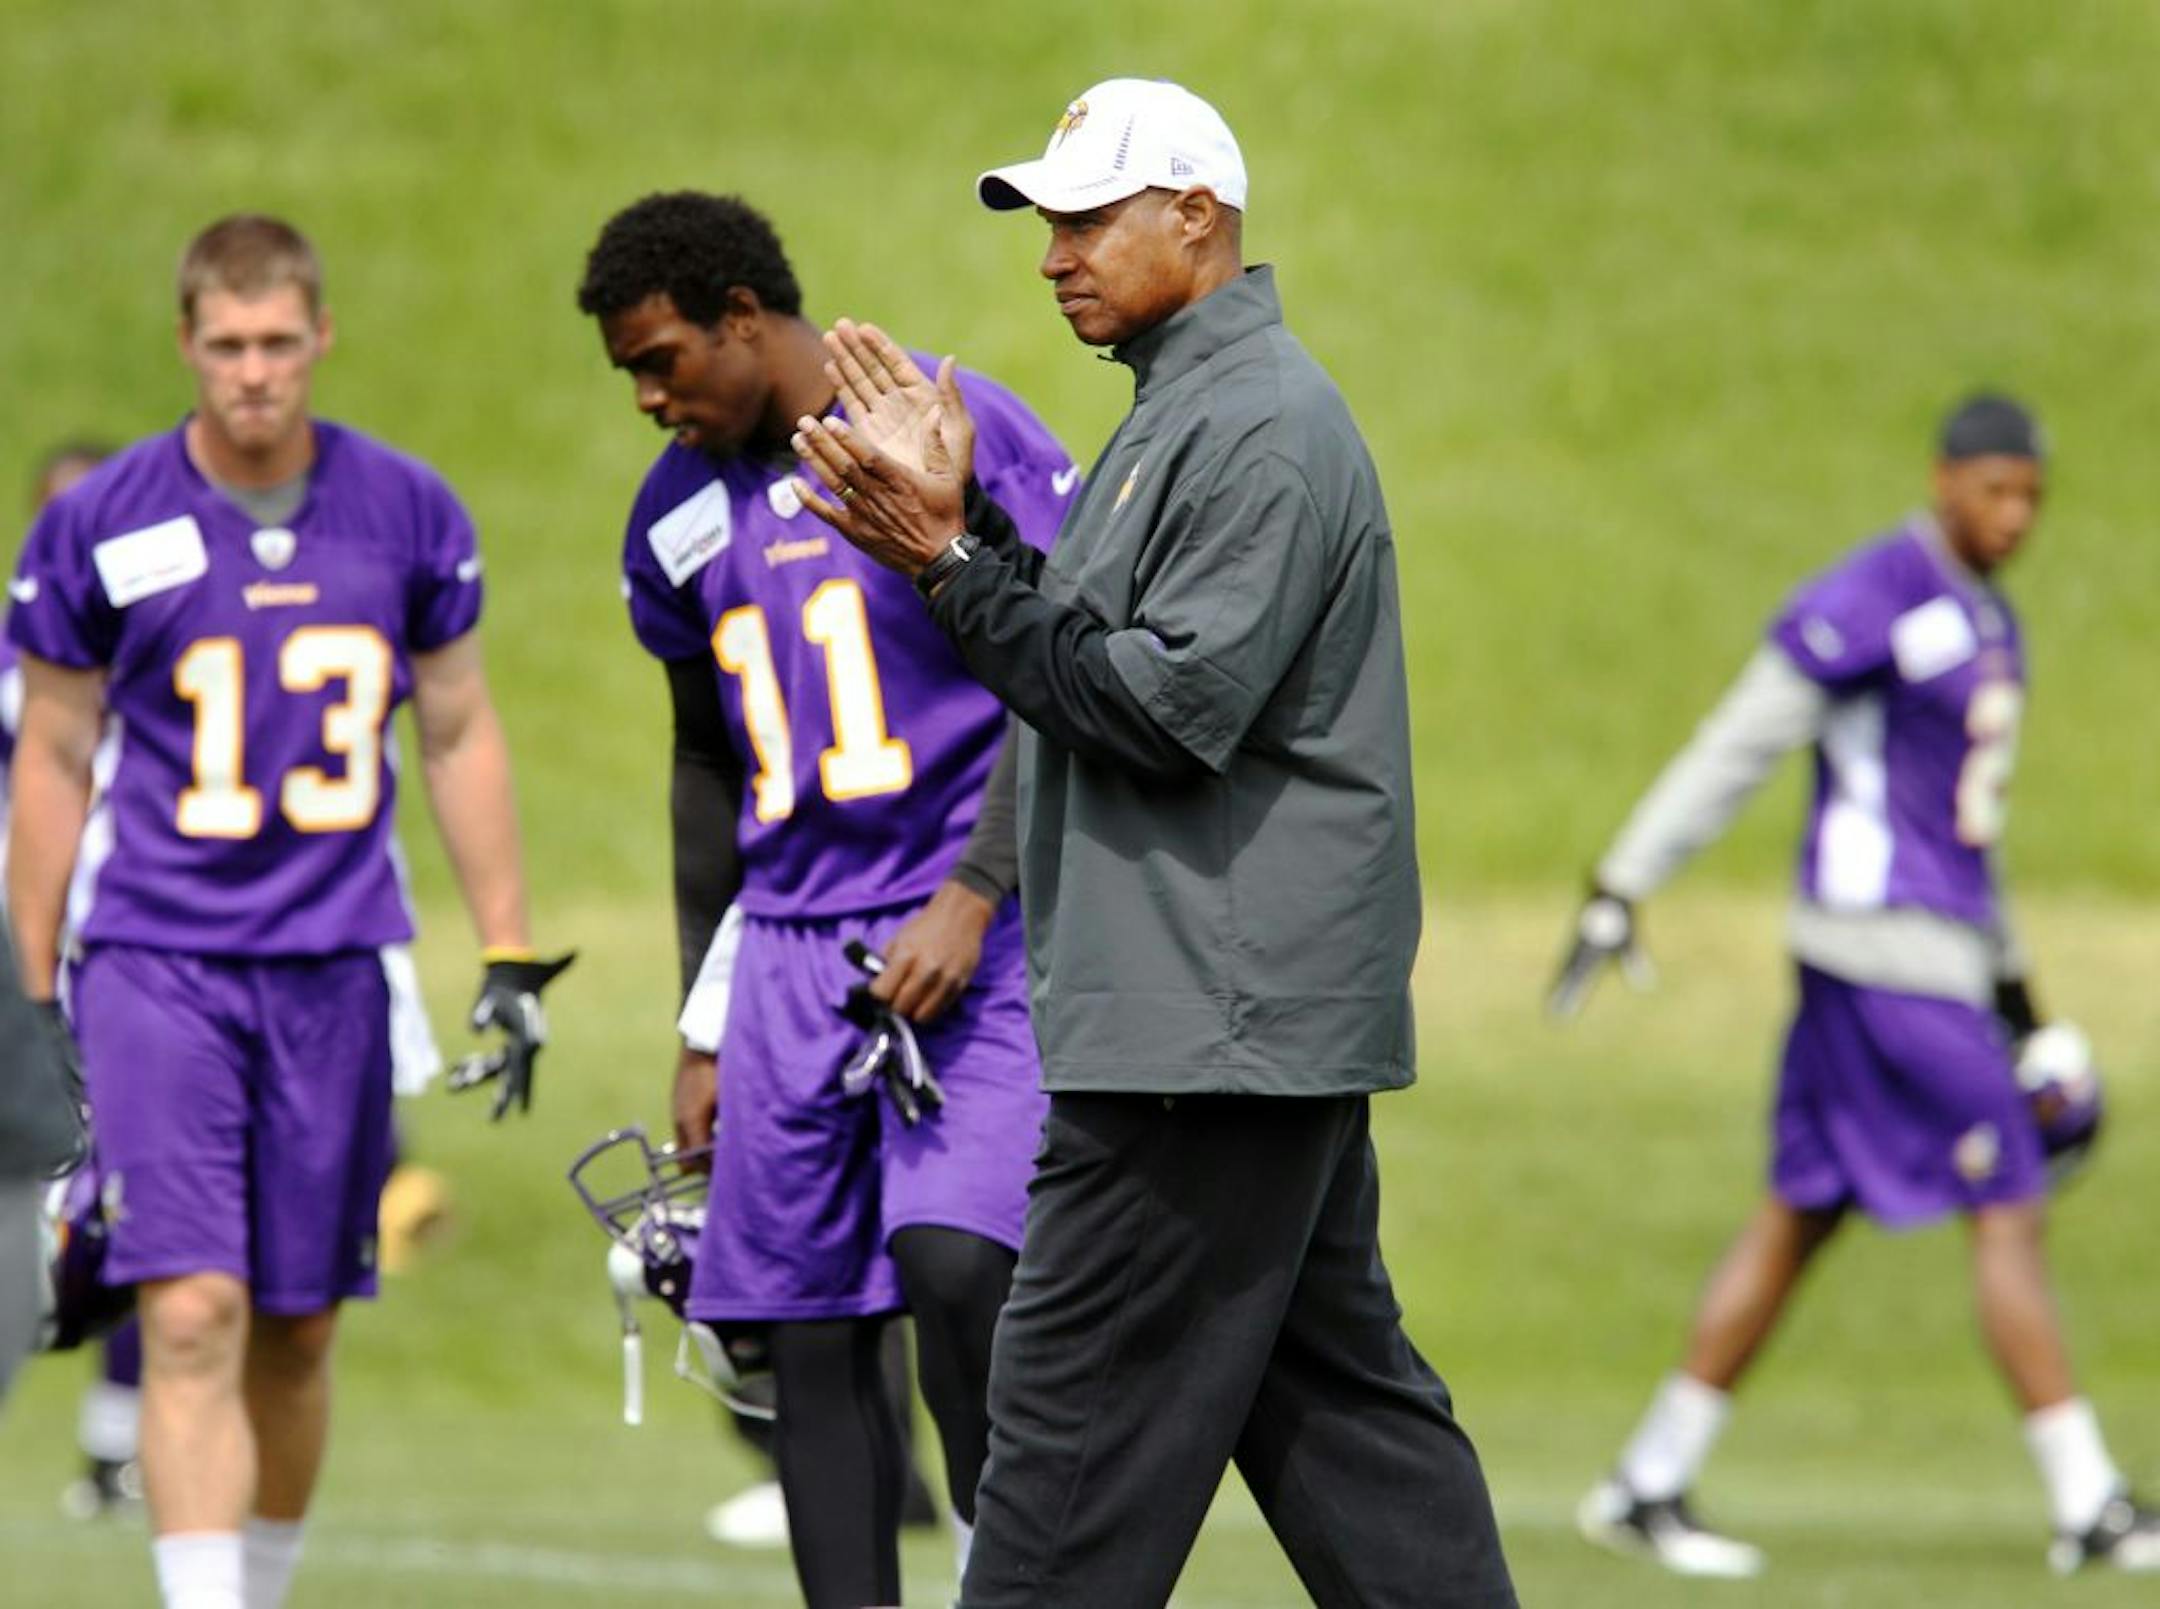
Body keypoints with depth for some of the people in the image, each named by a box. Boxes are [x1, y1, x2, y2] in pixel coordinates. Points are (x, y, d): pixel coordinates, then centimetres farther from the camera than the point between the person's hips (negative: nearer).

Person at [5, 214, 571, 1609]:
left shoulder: (408, 515, 2)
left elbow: (461, 735, 13)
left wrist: (511, 961, 11)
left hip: (332, 966, 3)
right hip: (155, 957, -3)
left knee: (298, 1335, 9)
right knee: (193, 1319, -14)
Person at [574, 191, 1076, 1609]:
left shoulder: (959, 431, -6)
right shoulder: (683, 510, 13)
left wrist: (973, 897, -17)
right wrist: (704, 1027, 21)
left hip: (976, 942, -6)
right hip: (792, 948, 6)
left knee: (955, 1260, -22)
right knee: (809, 1334, 0)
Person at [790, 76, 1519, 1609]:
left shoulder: (1263, 424, -15)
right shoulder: (1182, 411, 19)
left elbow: (1179, 703, -21)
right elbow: (1084, 660, 20)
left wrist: (950, 563, -19)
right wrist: (962, 523, 10)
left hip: (1218, 1012, -11)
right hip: (1270, 1020, 11)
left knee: (1079, 1410, -8)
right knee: (1333, 1385, 12)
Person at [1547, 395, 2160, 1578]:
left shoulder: (1988, 624, 17)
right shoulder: (1867, 603, -11)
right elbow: (1734, 749, -11)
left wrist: (2010, 985, 27)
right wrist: (1623, 891, -11)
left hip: (1942, 945, 9)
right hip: (1889, 954, -9)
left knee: (1800, 1220, 10)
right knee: (2009, 1217, -8)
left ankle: (1648, 1487, 13)